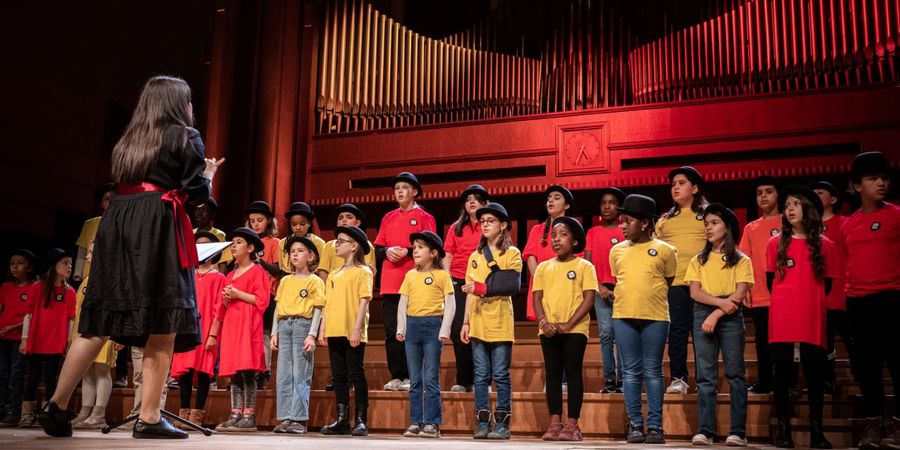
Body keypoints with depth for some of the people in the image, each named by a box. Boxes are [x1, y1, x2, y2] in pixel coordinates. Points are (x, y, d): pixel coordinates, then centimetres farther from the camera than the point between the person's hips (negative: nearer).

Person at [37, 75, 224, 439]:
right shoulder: (185, 137, 3)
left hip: (118, 226, 7)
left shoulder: (129, 140, 21)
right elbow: (196, 195, -3)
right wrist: (209, 174, 18)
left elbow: (124, 186, 20)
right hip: (158, 230, -7)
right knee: (163, 326, -4)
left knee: (100, 323, 8)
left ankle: (57, 405, 6)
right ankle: (149, 418, -6)